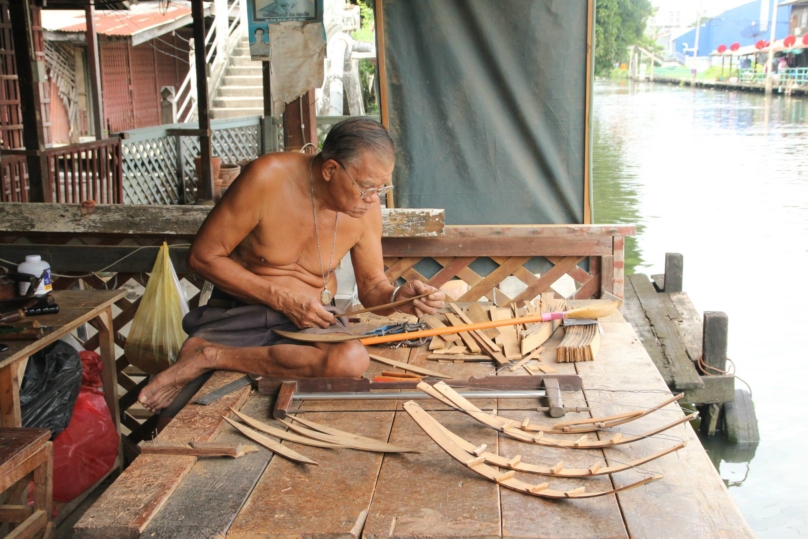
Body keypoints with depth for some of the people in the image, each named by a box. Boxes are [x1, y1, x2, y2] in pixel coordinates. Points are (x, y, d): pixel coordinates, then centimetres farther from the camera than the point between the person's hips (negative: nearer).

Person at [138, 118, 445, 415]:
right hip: (238, 312, -3)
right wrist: (282, 298, -19)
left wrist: (397, 298, -19)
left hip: (310, 318, 3)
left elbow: (371, 285, 6)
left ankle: (211, 357, -23)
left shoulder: (366, 207, -6)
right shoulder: (267, 178, -18)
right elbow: (202, 256, -12)